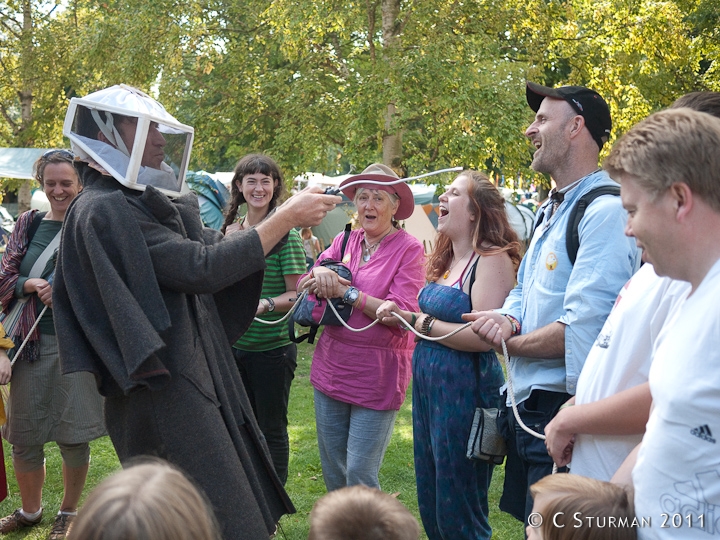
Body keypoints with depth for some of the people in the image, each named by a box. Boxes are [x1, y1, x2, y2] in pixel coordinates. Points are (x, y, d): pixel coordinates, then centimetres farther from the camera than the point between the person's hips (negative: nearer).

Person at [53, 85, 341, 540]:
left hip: (196, 377, 9)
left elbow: (214, 245, 14)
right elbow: (200, 267, -22)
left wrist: (291, 213, 1)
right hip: (165, 395, -9)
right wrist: (286, 218, -16)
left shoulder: (138, 204, 11)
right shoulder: (105, 211, -16)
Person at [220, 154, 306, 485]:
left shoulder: (284, 232, -11)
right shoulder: (230, 230, 7)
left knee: (271, 427, 5)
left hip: (271, 348, -6)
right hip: (234, 343, 6)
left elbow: (297, 293, -11)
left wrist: (265, 305, -26)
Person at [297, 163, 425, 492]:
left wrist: (347, 292, -16)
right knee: (332, 471, 14)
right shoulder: (344, 242, 10)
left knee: (359, 474, -6)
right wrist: (320, 272, -18)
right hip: (331, 366, 6)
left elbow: (403, 313, -16)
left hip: (376, 375, -6)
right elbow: (304, 287, 4)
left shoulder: (409, 249, -6)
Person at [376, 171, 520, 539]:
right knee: (429, 504, 18)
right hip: (428, 385, 9)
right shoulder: (448, 259, 12)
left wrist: (421, 322, -13)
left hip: (464, 390, -9)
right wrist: (403, 315, 3)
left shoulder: (492, 259, -16)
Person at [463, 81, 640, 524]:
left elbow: (582, 329, -25)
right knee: (530, 522, 20)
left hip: (563, 409, -10)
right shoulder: (550, 212, 16)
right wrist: (508, 319, -3)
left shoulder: (605, 210, -18)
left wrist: (511, 342, -9)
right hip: (527, 407, 10)